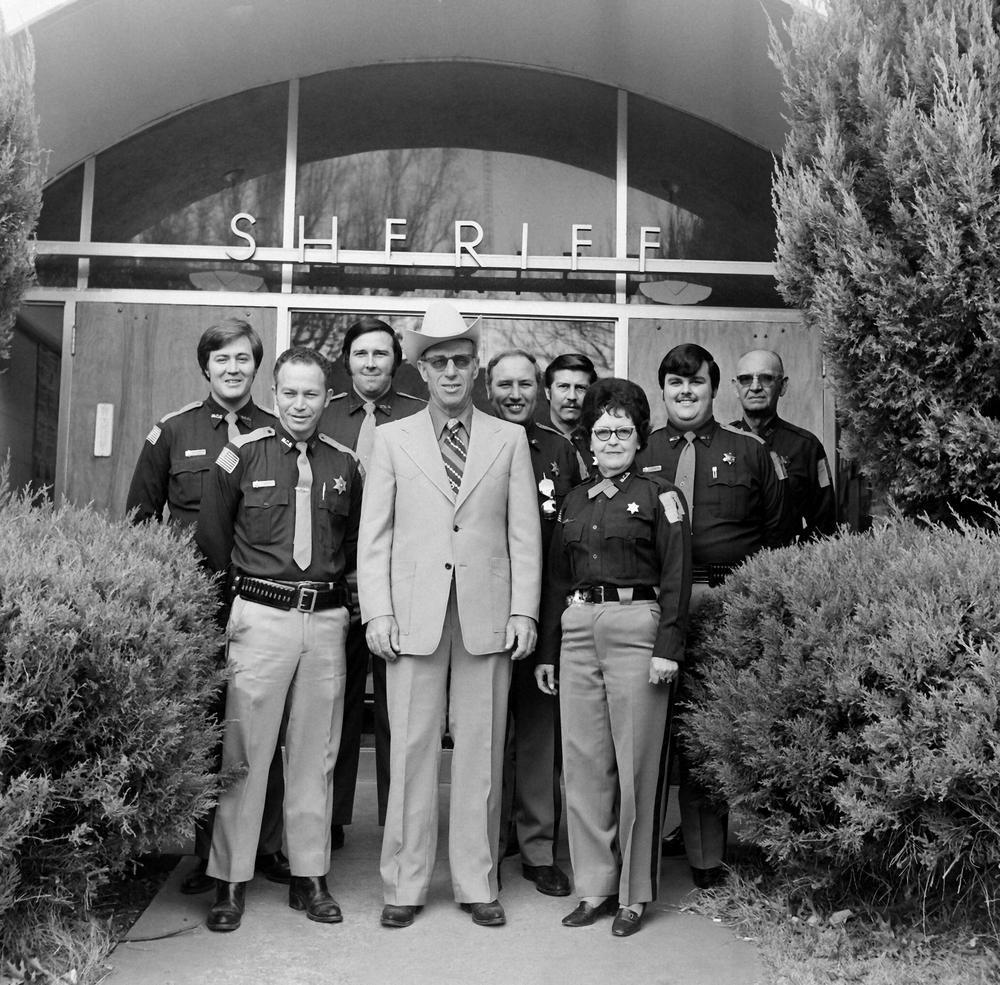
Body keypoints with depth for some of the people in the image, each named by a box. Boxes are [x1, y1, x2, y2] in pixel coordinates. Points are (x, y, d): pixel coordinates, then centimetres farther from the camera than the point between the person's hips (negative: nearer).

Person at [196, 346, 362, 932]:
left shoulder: (346, 464, 7)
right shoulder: (242, 455, 0)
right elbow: (212, 535, 7)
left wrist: (332, 582, 9)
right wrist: (245, 582, 6)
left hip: (327, 619, 3)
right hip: (260, 616, -2)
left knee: (316, 754, 8)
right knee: (245, 752, -1)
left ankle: (310, 877, 19)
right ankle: (231, 880, 10)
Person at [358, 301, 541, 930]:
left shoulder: (509, 439, 10)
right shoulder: (393, 439, 10)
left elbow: (525, 534, 7)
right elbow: (375, 534, 6)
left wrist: (524, 612, -1)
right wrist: (378, 612, -2)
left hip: (488, 617, 0)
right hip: (414, 616, 0)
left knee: (481, 753, 4)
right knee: (411, 751, 2)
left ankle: (478, 884, 16)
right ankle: (405, 885, 13)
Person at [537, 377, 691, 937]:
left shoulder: (659, 496, 1)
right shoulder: (575, 501, 16)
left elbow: (676, 577, -5)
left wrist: (668, 648, -13)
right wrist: (547, 650, 15)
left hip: (636, 627, -5)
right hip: (578, 631, 5)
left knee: (637, 766, 0)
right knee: (583, 764, 6)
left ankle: (635, 894, 13)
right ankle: (595, 888, 17)